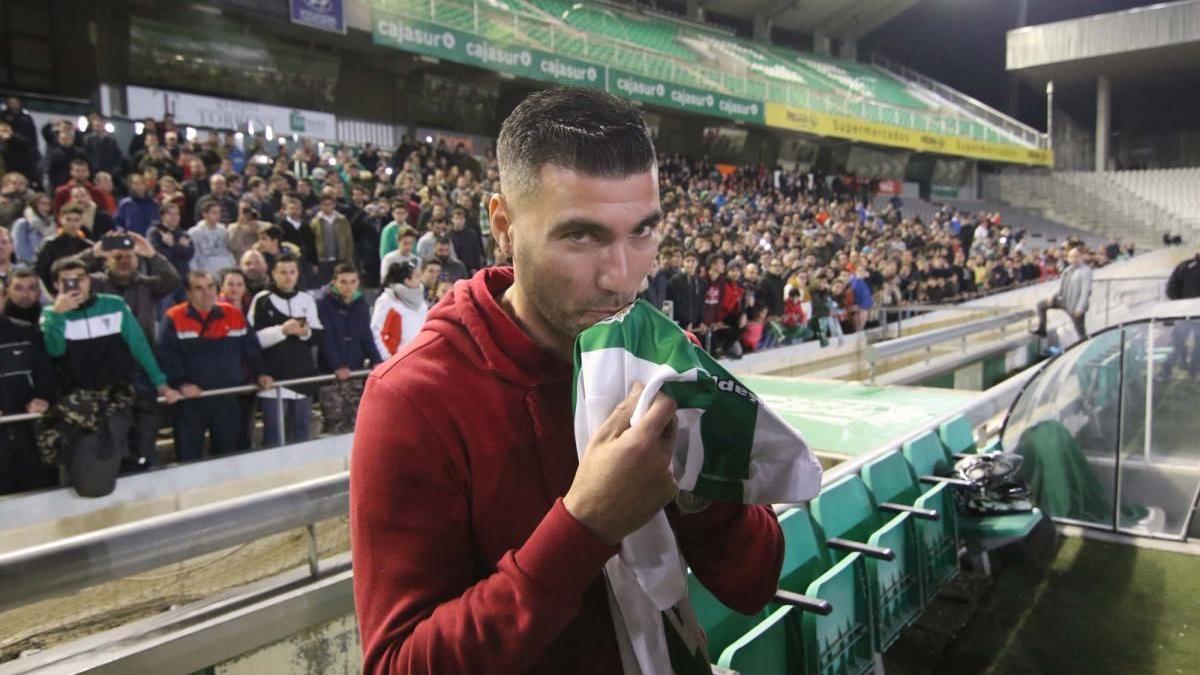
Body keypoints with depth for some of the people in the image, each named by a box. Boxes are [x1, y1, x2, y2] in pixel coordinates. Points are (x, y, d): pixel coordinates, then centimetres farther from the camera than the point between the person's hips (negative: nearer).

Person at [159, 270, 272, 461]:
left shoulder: (234, 315, 5)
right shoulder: (175, 318, -4)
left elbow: (250, 348, 10)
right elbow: (166, 355, -12)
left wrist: (259, 374, -1)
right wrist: (180, 383, -22)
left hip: (228, 398, 3)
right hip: (190, 400, -3)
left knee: (228, 456, 13)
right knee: (188, 457, 3)